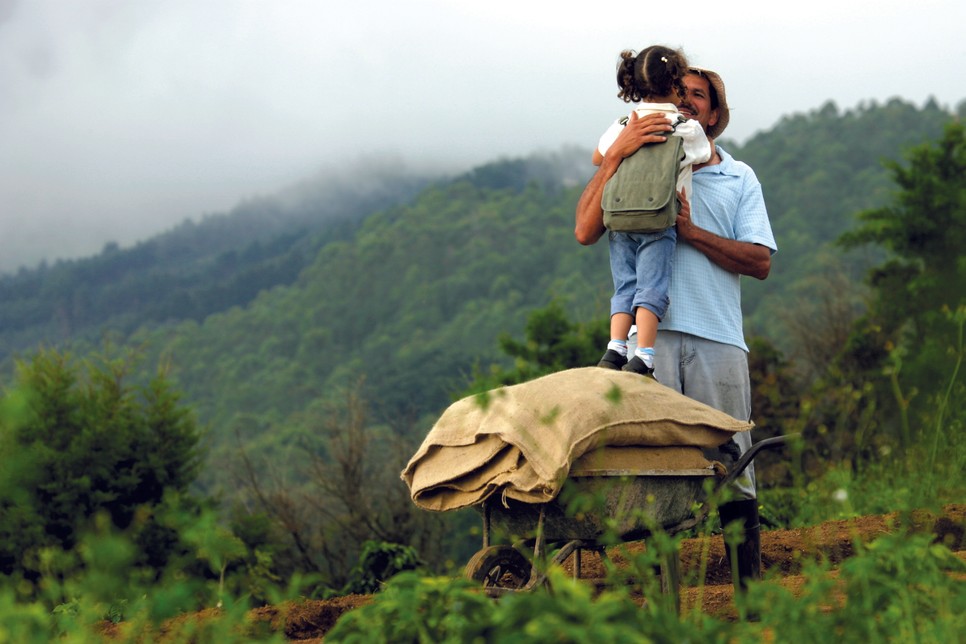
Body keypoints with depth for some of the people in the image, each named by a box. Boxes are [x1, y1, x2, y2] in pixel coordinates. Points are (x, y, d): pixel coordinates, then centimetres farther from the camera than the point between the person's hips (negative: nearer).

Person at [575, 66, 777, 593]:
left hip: (718, 338, 1)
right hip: (650, 331, -1)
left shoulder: (739, 178, 20)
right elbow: (586, 231, 0)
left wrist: (692, 232, -5)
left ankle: (751, 586, 2)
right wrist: (615, 153, -6)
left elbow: (760, 262, 7)